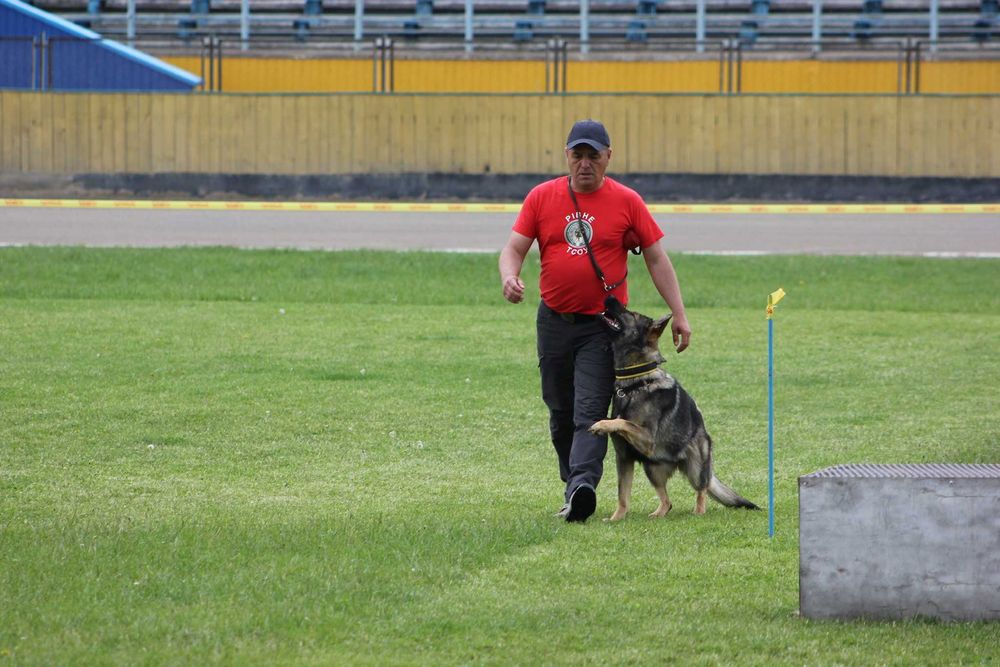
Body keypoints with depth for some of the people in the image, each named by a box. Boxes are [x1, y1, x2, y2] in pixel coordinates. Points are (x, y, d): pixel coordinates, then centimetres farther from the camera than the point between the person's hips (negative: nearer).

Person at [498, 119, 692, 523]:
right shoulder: (541, 198, 4)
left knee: (590, 413, -15)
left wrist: (678, 314, -1)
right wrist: (509, 277, -20)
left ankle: (583, 485, -29)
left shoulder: (627, 202, -2)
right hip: (554, 320, 3)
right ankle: (573, 488, 24)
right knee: (561, 413, 11)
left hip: (603, 324, -3)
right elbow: (514, 248, 4)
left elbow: (656, 259, 2)